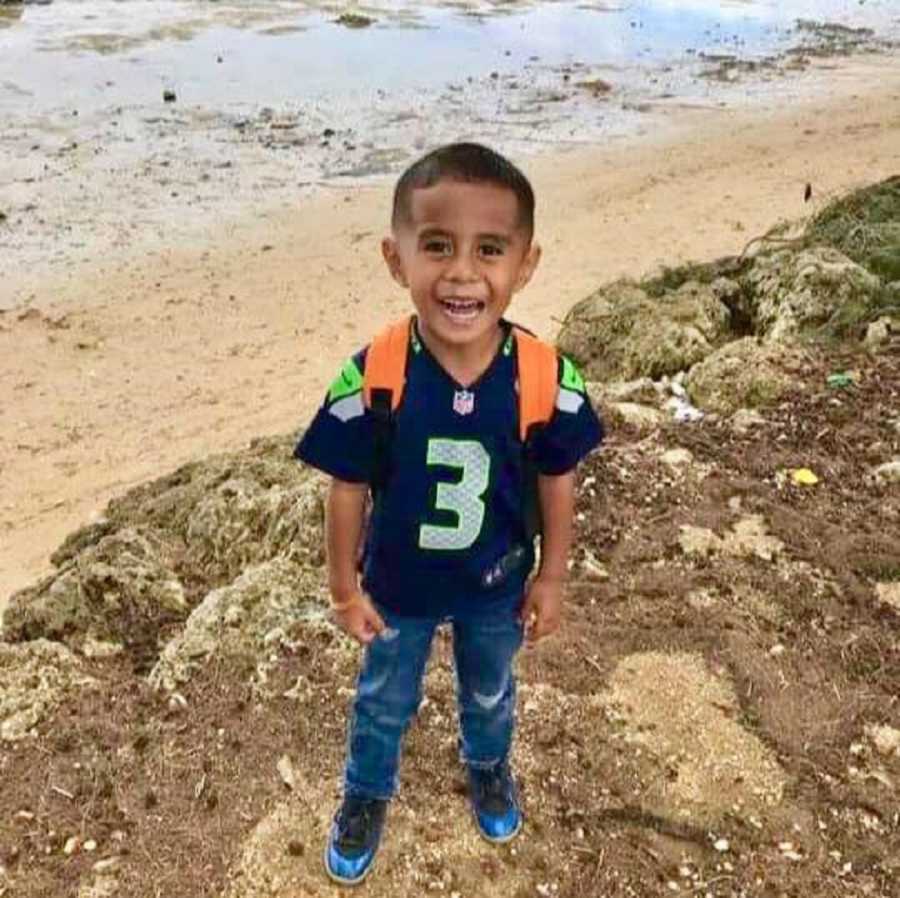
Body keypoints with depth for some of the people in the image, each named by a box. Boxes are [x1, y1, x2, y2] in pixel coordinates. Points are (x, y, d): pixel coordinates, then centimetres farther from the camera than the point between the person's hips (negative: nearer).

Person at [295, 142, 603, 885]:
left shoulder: (548, 379, -27)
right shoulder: (370, 379, -29)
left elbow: (558, 484, -11)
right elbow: (348, 490, -15)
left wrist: (551, 578, -1)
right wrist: (345, 587, -5)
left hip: (497, 585, 1)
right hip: (397, 586, -1)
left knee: (490, 692, 30)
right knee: (385, 701, 25)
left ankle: (489, 766, 63)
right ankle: (367, 792, 56)